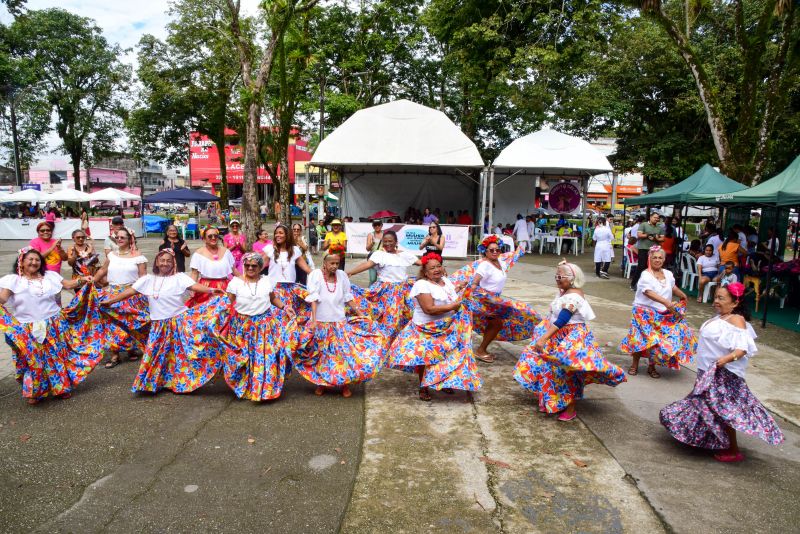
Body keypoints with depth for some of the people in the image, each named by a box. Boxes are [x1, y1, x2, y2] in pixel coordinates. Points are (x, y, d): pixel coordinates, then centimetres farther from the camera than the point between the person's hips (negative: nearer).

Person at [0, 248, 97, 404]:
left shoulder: (50, 276, 8)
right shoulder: (13, 280, 0)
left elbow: (68, 284, 10)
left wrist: (82, 280, -7)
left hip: (54, 326, 2)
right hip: (29, 330, -2)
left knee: (57, 356, 8)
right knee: (33, 360, 2)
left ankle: (62, 387, 23)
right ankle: (34, 392, 20)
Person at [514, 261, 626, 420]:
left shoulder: (573, 297, -24)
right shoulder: (564, 292, 5)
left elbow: (561, 321, -32)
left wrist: (543, 338, -36)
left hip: (571, 339, -9)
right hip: (559, 336, 9)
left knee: (568, 370, 0)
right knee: (553, 367, 15)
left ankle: (571, 408, 16)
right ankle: (552, 401, 31)